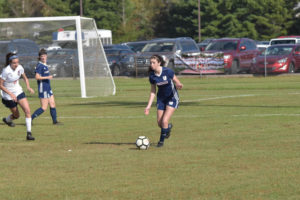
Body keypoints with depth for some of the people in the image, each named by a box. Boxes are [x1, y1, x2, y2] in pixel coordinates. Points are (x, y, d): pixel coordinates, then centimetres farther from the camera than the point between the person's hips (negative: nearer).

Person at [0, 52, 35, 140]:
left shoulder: (19, 68, -9)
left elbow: (25, 78, 10)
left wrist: (28, 87, -9)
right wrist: (11, 94, -25)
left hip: (18, 91, 4)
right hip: (8, 95, -4)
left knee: (27, 111, -13)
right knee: (16, 115, 9)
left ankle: (29, 133, -8)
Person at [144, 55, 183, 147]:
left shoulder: (167, 71, -22)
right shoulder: (152, 75, -10)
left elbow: (176, 81, -9)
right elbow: (153, 91, 0)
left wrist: (178, 85, -35)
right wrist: (149, 106, -5)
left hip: (172, 98, -4)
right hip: (161, 99, 4)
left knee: (164, 121, -15)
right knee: (159, 123, 5)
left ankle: (161, 140, 6)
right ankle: (168, 127, 41)